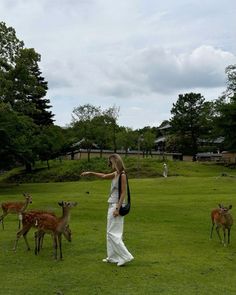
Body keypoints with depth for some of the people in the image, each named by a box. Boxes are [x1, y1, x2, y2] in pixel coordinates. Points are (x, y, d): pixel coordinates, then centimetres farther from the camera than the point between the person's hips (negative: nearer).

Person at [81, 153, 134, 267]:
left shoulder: (122, 175, -14)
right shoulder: (115, 174, 10)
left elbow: (123, 193, -18)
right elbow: (104, 176, 28)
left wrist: (117, 208, -21)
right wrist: (90, 173, 26)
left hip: (116, 205, -9)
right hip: (112, 205, 9)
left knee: (112, 233, -7)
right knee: (111, 233, 13)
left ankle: (126, 256, -3)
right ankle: (113, 257, 21)